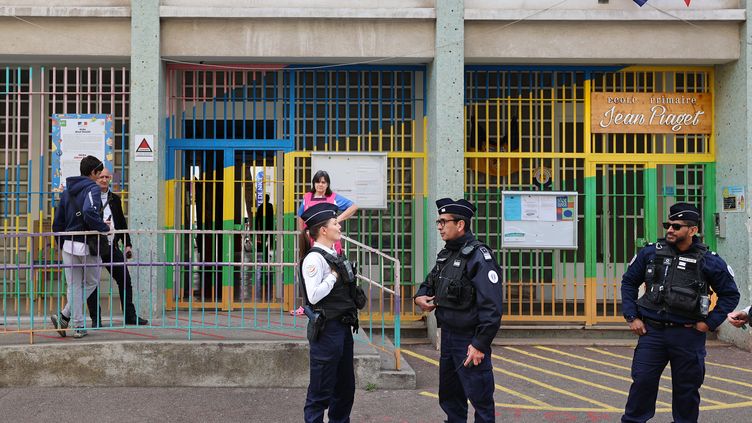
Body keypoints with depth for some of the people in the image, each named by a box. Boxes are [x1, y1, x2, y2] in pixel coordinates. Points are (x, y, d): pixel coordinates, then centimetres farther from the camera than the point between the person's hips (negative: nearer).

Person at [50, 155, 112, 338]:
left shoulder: (67, 191, 12)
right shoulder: (92, 188, -11)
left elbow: (57, 222, 13)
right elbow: (89, 213, -30)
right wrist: (105, 227, -17)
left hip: (69, 245, 6)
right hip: (88, 245, -6)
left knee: (74, 287, 10)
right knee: (91, 282, 11)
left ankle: (79, 326, 10)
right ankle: (65, 316, -2)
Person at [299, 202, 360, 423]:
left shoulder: (334, 256, 12)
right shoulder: (314, 258, -15)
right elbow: (314, 295, -23)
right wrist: (333, 276, -15)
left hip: (343, 327, 9)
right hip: (326, 328, -9)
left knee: (345, 385, 17)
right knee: (321, 389, -1)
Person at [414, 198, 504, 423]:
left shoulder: (479, 256, -17)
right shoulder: (445, 255, 10)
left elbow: (492, 306, -23)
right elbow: (430, 282, 27)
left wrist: (480, 344, -25)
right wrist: (420, 296, 4)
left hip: (470, 341, -9)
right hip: (448, 335, 9)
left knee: (480, 400, -2)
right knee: (449, 397, 20)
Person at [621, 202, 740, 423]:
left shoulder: (709, 261, -4)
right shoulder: (650, 253, 0)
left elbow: (730, 294, 6)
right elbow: (629, 282, 11)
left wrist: (709, 323, -2)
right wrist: (632, 317, 4)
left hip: (688, 335, -1)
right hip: (652, 330, 1)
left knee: (687, 388, 9)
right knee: (642, 381, -1)